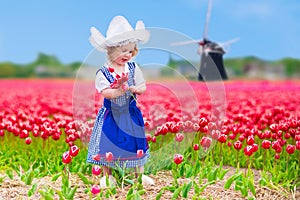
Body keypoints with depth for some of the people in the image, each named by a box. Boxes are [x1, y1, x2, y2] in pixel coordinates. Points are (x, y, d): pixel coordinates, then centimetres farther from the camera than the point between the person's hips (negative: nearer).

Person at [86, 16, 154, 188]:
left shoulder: (133, 68, -1)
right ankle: (108, 176, 24)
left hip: (131, 113, 3)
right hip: (110, 114, -3)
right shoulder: (103, 72, -12)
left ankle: (140, 174, 27)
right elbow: (104, 91, -20)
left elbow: (143, 86, -1)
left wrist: (136, 89, -21)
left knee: (137, 142, 11)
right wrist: (117, 91, -36)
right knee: (108, 144, 5)